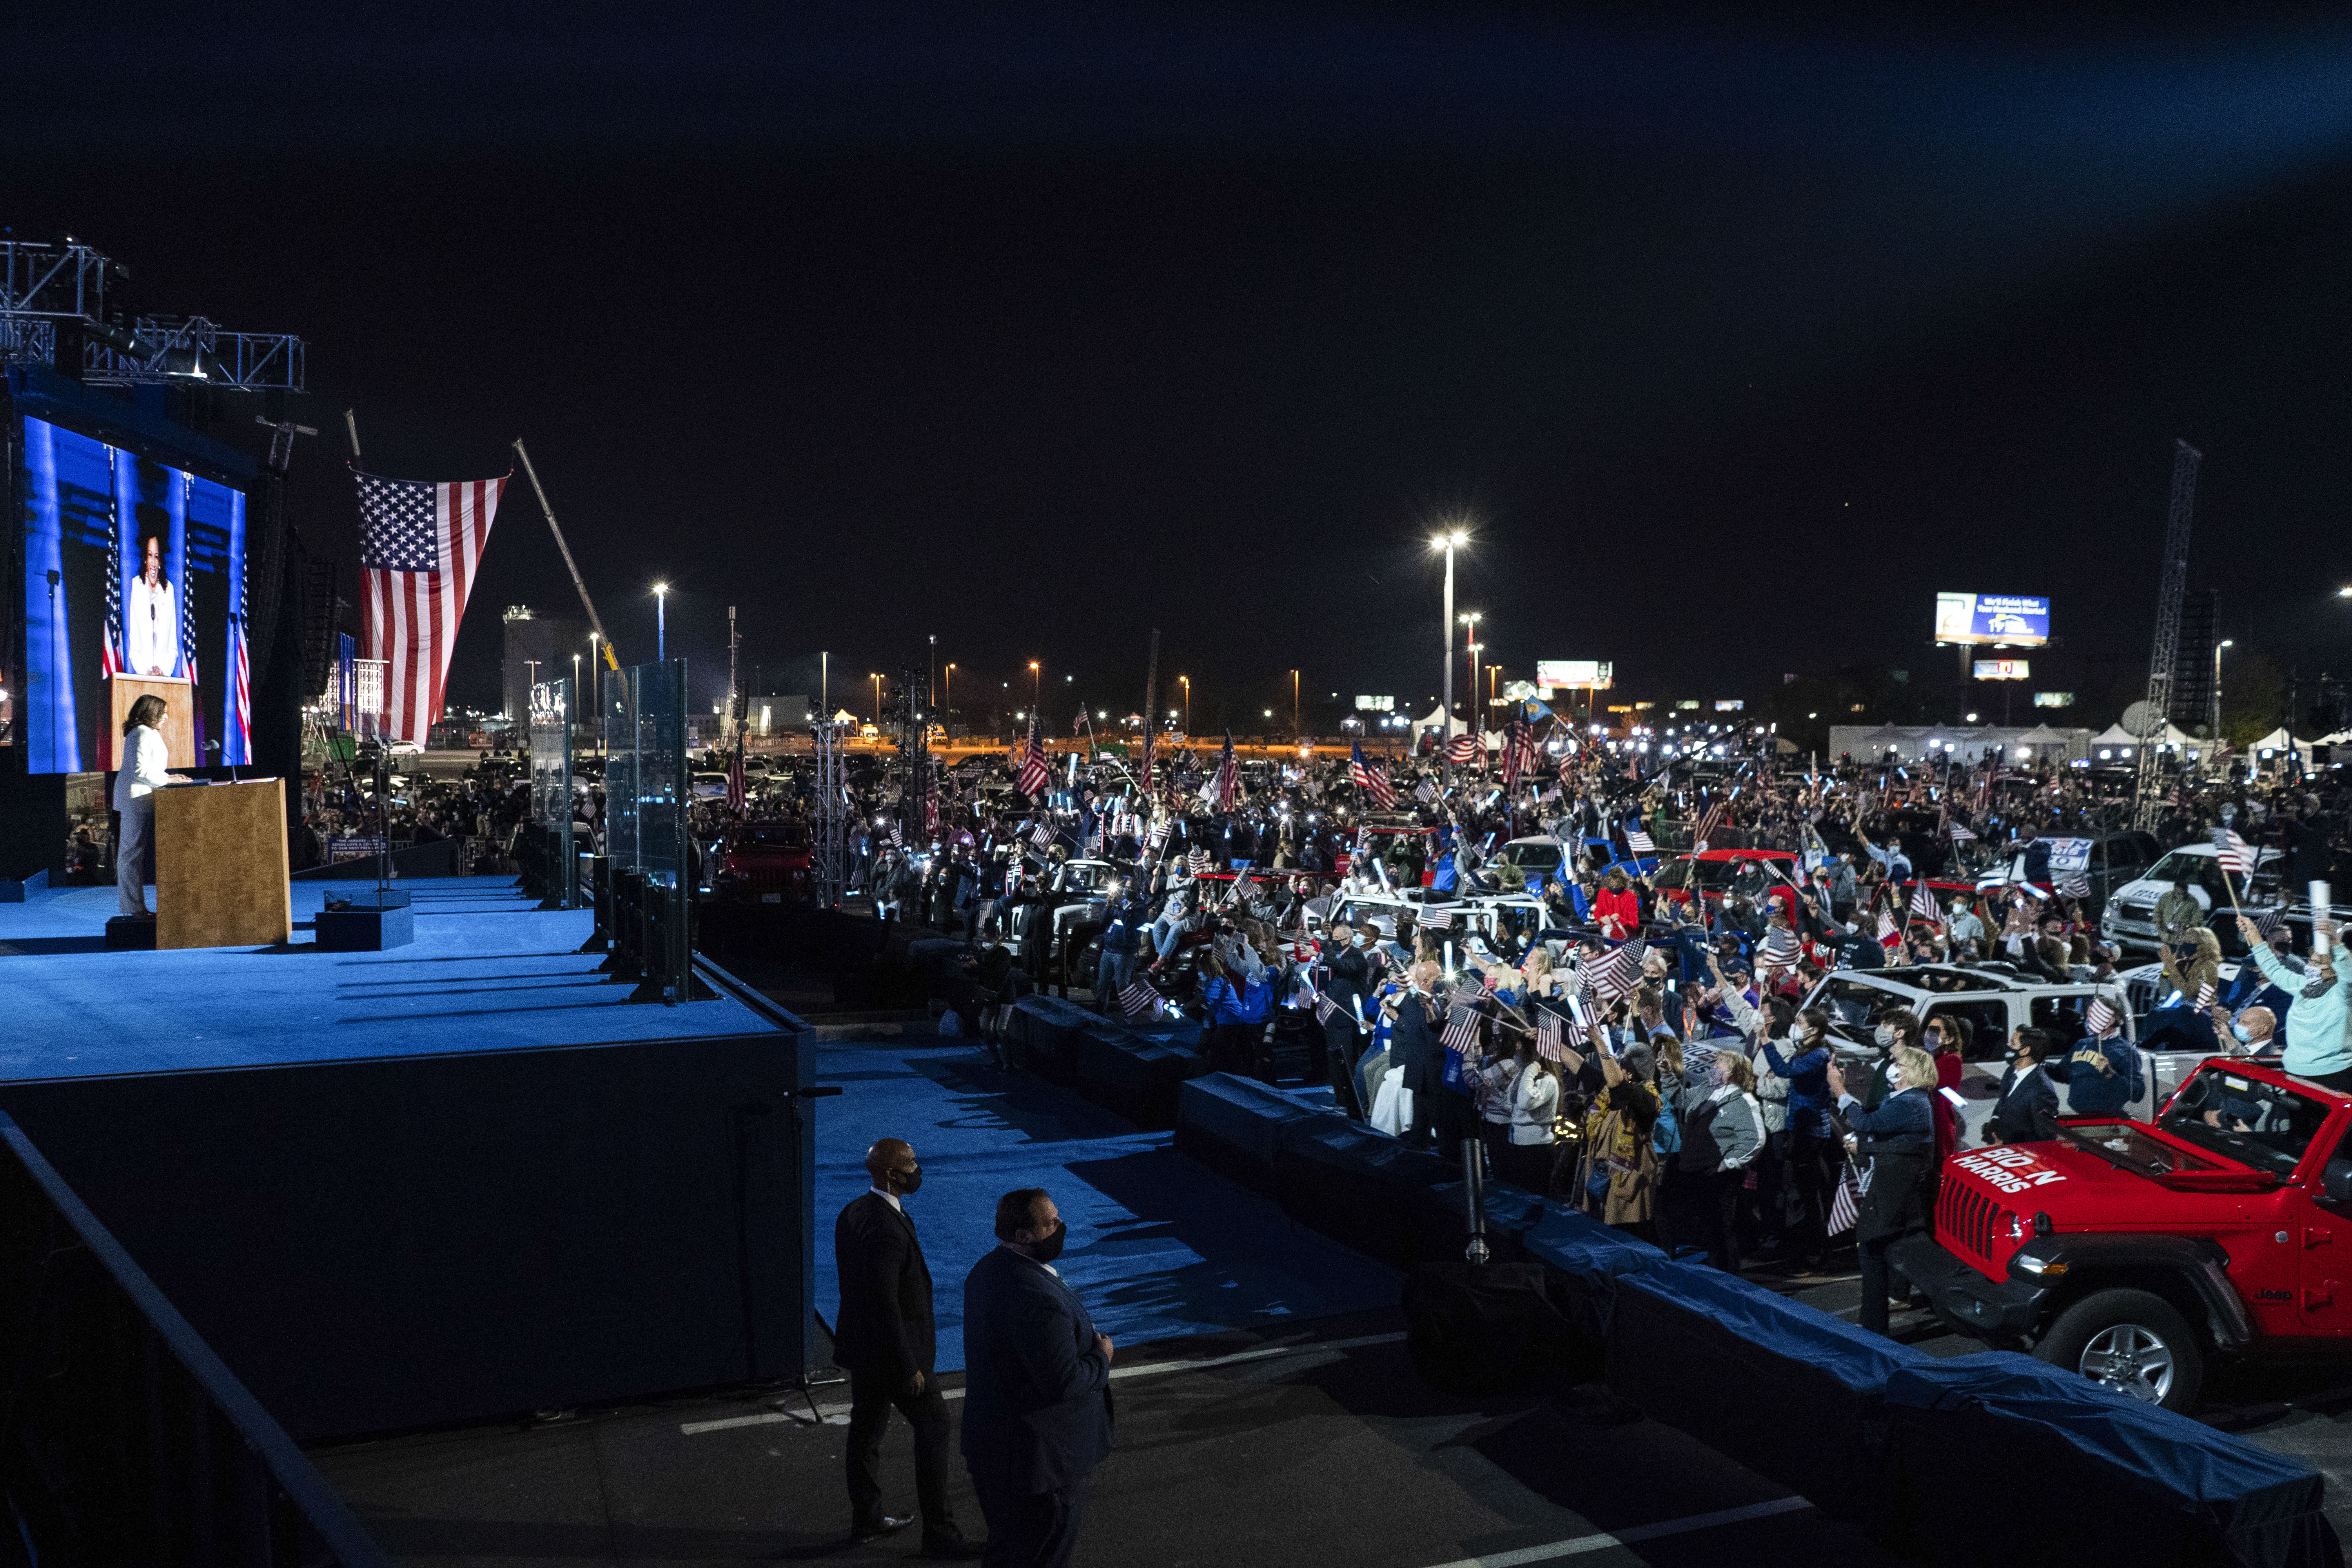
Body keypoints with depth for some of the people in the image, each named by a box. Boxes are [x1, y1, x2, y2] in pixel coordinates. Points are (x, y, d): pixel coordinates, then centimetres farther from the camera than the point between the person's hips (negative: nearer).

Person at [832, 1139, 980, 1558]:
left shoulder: (852, 1213, 2)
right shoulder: (885, 1229, -29)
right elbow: (885, 1303, -28)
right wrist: (909, 1367, -21)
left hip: (861, 1346, 9)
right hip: (893, 1350, -9)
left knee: (867, 1429, 19)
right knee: (933, 1429, 2)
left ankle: (866, 1520, 33)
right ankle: (938, 1532, 9)